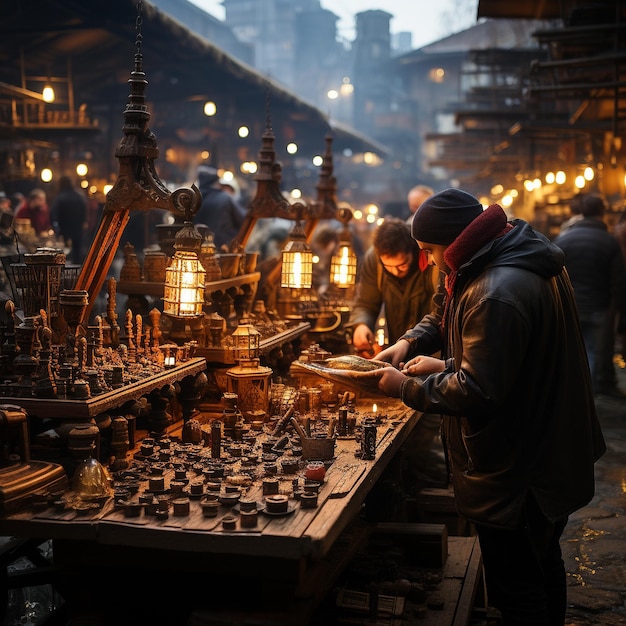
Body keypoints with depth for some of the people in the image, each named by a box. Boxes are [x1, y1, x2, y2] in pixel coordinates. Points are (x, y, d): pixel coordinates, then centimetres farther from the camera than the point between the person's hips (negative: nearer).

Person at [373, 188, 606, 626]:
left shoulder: (496, 294, -31)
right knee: (543, 565, 28)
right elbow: (452, 318, 15)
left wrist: (406, 387, -16)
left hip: (515, 472, -10)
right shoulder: (523, 260, 3)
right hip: (552, 453, 10)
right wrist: (412, 341, 0)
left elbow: (475, 393, -30)